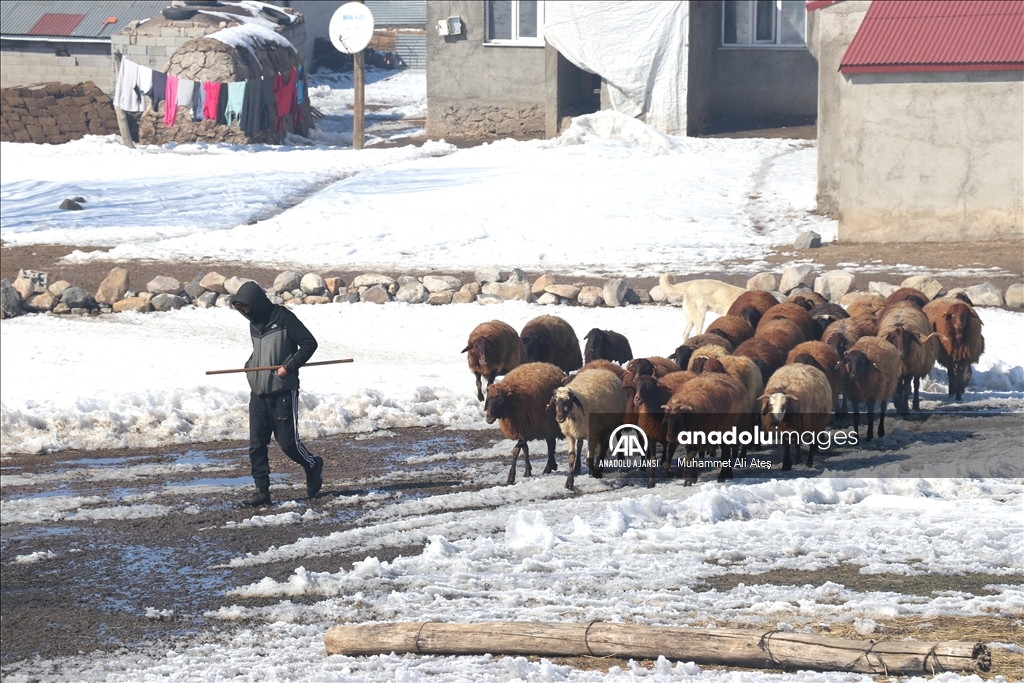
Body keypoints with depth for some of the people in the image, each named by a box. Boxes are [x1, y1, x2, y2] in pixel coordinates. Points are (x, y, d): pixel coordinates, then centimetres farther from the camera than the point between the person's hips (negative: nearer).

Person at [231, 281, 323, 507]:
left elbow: (309, 343, -10)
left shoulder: (283, 318, -9)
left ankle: (313, 466, 26)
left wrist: (290, 366, -18)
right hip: (258, 395, 7)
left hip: (283, 393, -7)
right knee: (256, 445, 0)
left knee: (288, 442, -2)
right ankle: (262, 490, 4)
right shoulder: (254, 324, 15)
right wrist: (250, 365, 10)